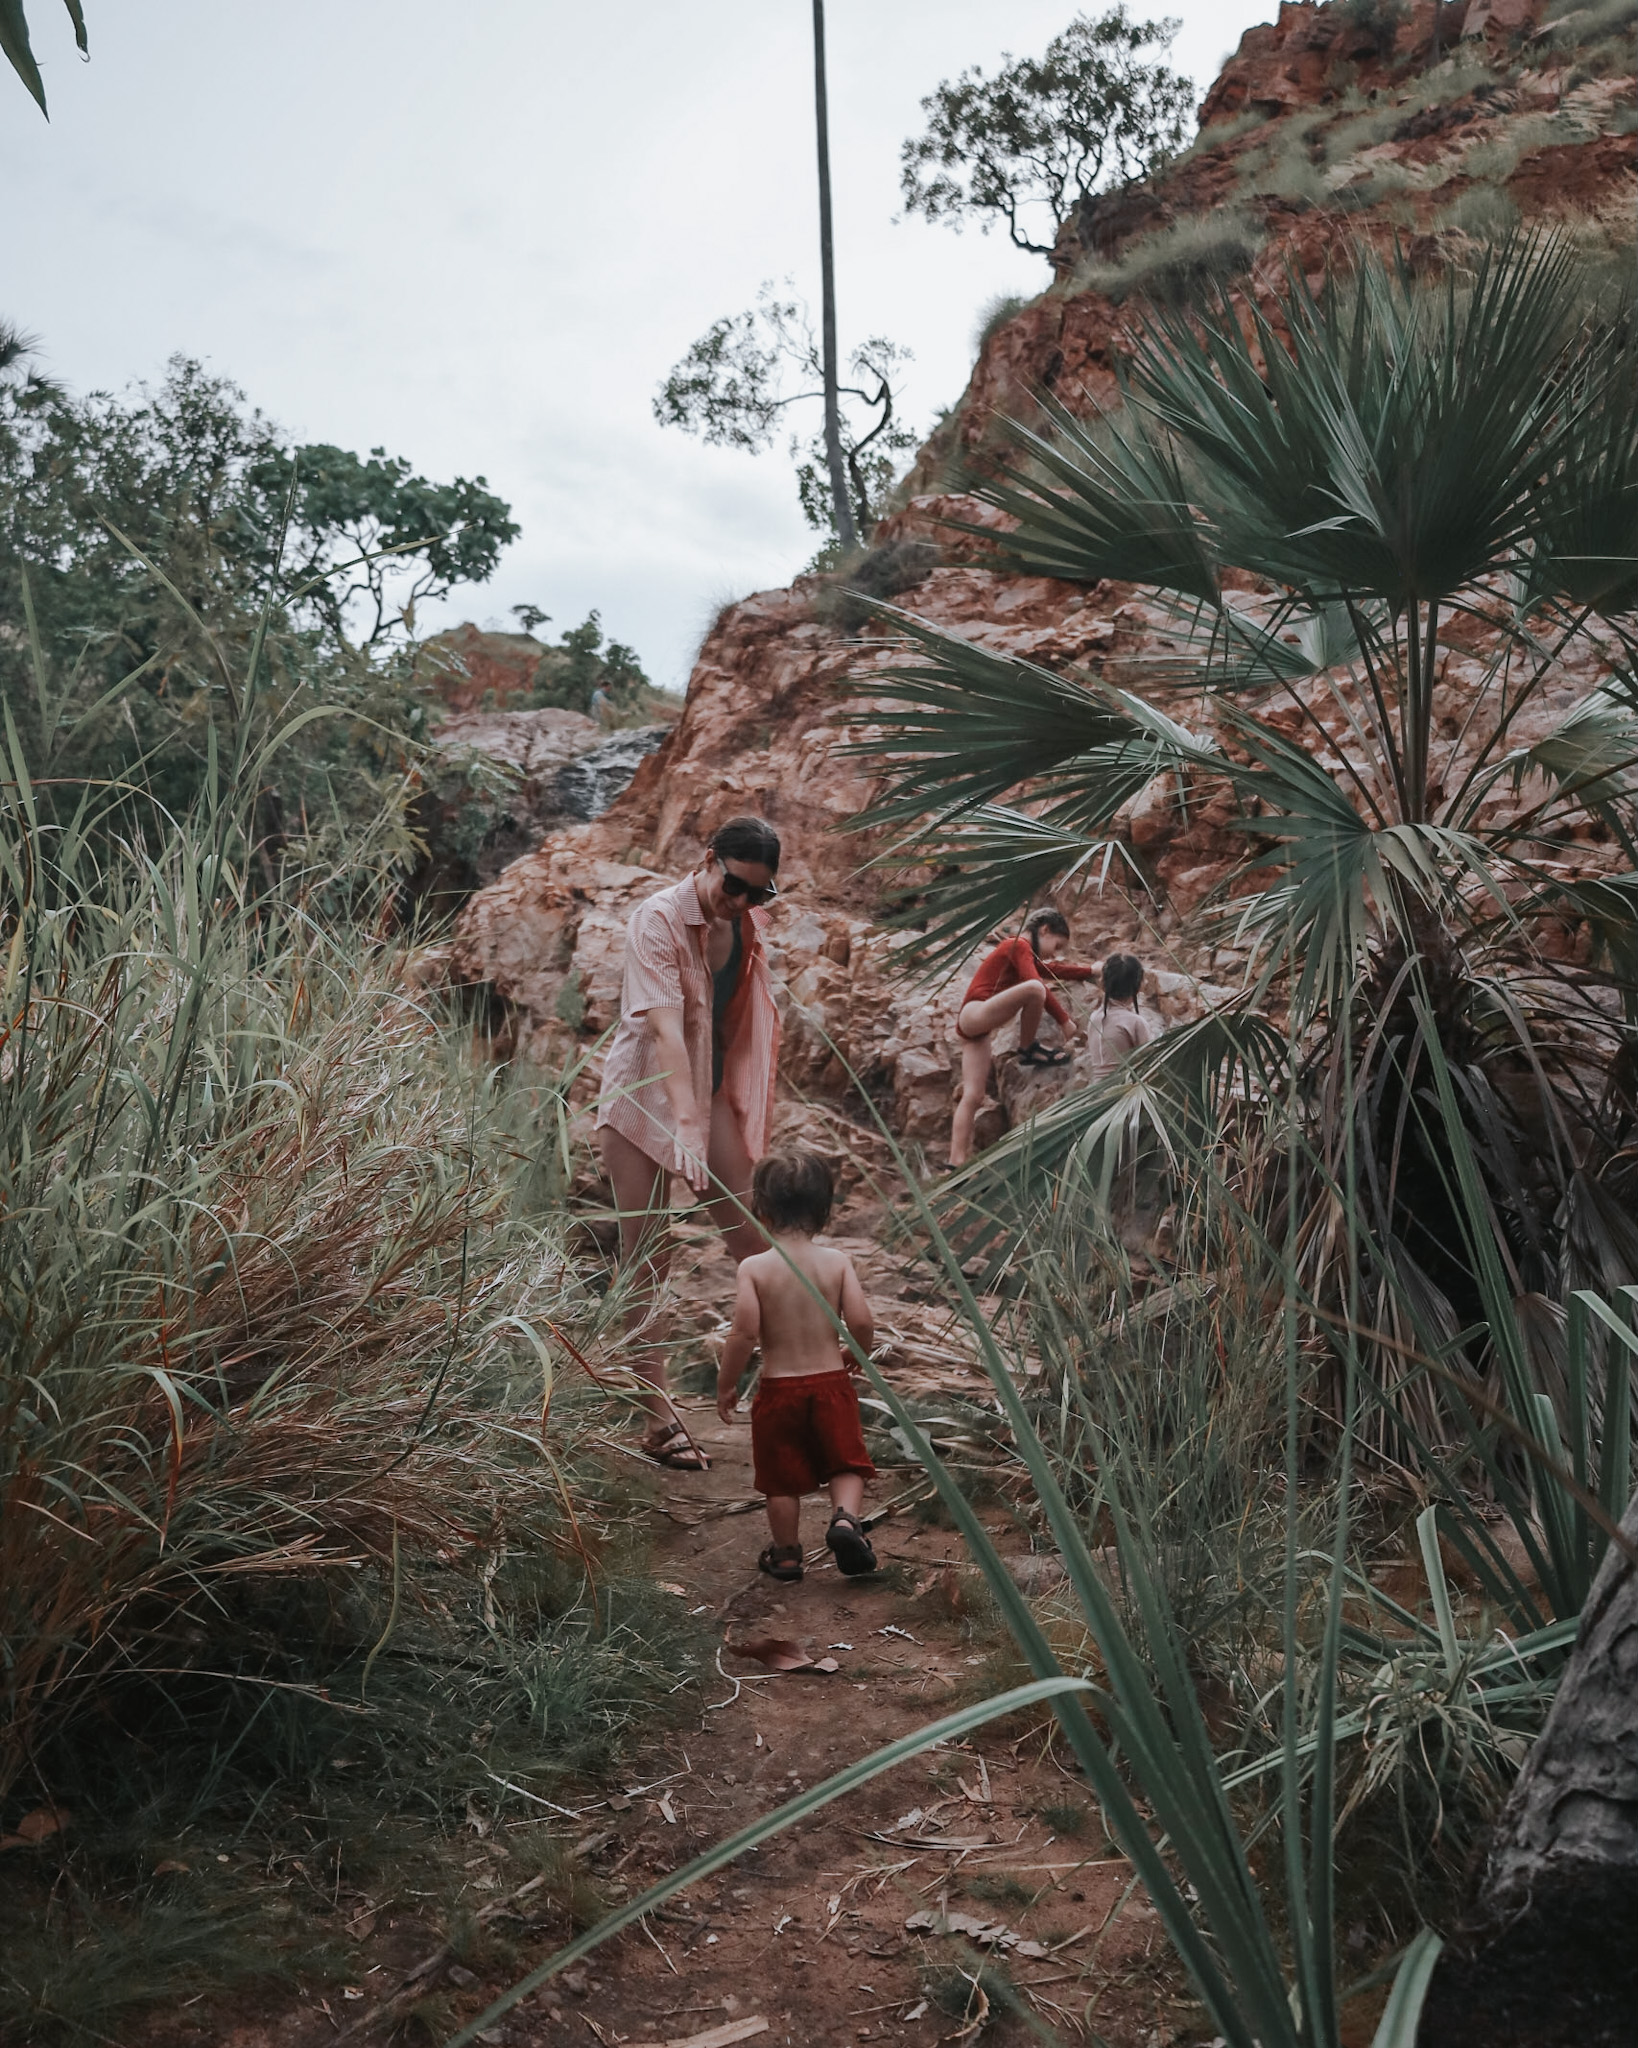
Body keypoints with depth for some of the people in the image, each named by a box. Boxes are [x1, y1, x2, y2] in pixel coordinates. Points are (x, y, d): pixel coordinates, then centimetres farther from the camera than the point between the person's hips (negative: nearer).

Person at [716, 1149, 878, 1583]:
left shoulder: (754, 1268, -12)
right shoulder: (837, 1262, -7)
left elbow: (745, 1332, -16)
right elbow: (861, 1323, -10)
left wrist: (726, 1384, -4)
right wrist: (852, 1358, 12)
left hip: (778, 1387, 0)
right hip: (831, 1381, 1)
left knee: (782, 1477, 15)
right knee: (846, 1462, 16)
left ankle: (786, 1554, 27)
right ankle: (845, 1517, -9)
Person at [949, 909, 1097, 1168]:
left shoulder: (1023, 954, 27)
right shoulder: (1018, 946, -3)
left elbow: (1055, 971, 38)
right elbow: (1039, 985, -15)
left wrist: (1091, 971, 43)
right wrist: (1065, 1021, -14)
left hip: (977, 1030, 10)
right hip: (974, 1014, -10)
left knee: (973, 1097, -2)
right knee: (1034, 988, -29)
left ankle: (957, 1163, -9)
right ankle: (1028, 1050, -10)